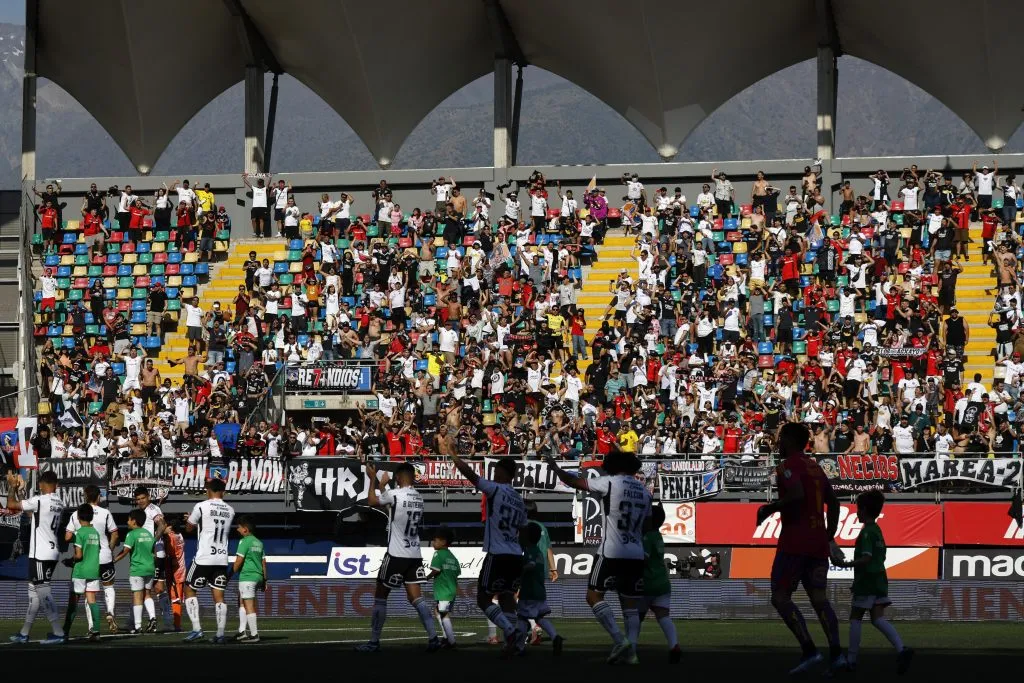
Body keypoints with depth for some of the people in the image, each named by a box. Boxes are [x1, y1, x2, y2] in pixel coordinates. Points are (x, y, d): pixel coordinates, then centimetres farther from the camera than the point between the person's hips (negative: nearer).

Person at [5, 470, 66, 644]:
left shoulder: (40, 501, -14)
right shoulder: (59, 504, 12)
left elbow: (11, 505, -8)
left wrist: (12, 487, 9)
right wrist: (19, 492, 33)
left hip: (40, 554, -9)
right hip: (52, 553, 9)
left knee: (43, 592, -7)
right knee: (34, 592, 14)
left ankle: (58, 633, -10)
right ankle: (24, 633, 19)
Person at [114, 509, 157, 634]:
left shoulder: (132, 534, -8)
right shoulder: (148, 534, 12)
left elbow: (125, 551, -15)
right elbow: (154, 551, 16)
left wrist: (114, 560, -7)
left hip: (137, 569, -6)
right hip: (150, 568, 6)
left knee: (137, 596, -3)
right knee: (147, 595, 16)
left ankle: (138, 626, -3)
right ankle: (152, 617, -3)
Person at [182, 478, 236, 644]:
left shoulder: (201, 507, -7)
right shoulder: (230, 511, 8)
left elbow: (189, 527, 8)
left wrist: (189, 517, 30)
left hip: (204, 558, -4)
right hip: (222, 559, 4)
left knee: (189, 590, 10)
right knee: (219, 597, 6)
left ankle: (196, 629, -2)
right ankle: (220, 634, -2)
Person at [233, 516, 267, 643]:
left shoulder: (244, 542, -9)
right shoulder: (259, 543, 16)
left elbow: (239, 561, -15)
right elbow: (264, 562, 16)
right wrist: (264, 580, 19)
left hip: (247, 576, -9)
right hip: (258, 576, 9)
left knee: (249, 605, -6)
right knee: (241, 602, 18)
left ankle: (254, 635, -7)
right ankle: (242, 632, 14)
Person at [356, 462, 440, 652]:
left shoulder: (394, 494, -12)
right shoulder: (418, 498, 7)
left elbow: (372, 501, 5)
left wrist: (373, 479, 21)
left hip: (396, 554, -6)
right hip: (415, 555, 6)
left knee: (380, 597, 5)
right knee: (416, 597, 2)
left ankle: (374, 641, 8)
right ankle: (433, 637, -11)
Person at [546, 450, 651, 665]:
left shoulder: (610, 483, -5)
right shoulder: (644, 492, 13)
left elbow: (575, 482, 4)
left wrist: (555, 468, 19)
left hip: (612, 553, -6)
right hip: (636, 555, 6)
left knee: (594, 595, 2)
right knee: (630, 603, 9)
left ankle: (620, 641, -12)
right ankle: (630, 651, -2)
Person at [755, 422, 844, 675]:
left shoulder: (788, 465, -7)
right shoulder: (815, 467, 19)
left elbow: (796, 495, -24)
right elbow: (833, 503, 21)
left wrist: (769, 508, -10)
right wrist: (829, 538, 24)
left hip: (795, 540, -8)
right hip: (818, 542, 8)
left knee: (780, 597, -4)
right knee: (818, 597, 5)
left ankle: (809, 650, -15)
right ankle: (836, 653, -8)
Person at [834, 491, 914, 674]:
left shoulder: (866, 532, -13)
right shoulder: (877, 531, 15)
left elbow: (866, 558, -23)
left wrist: (847, 564, -17)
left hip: (866, 582, -8)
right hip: (880, 581, 8)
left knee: (855, 618, 3)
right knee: (878, 618, 2)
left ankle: (851, 659, 6)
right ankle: (902, 649, -18)